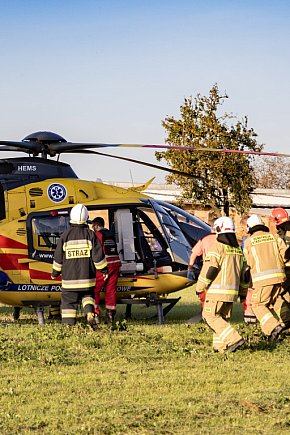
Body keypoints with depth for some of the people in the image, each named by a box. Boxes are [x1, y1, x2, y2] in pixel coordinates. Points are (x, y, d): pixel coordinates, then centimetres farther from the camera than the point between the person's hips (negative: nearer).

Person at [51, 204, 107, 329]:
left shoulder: (65, 236, -3)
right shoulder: (90, 235, -3)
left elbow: (58, 257, 2)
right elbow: (98, 255, -2)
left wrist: (55, 272, 15)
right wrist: (104, 270, 11)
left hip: (69, 278, -1)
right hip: (87, 277, 1)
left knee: (68, 302, 7)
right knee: (87, 296, 22)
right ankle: (89, 314, -5)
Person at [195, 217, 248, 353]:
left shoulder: (217, 246, -9)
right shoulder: (238, 249, 14)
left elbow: (209, 269, -14)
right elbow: (244, 273, 17)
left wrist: (199, 287, -5)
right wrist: (243, 292, 25)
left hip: (218, 289, -8)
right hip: (232, 290, 8)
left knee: (210, 316, -4)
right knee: (221, 316, 15)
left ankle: (234, 339, -15)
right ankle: (220, 346, 9)